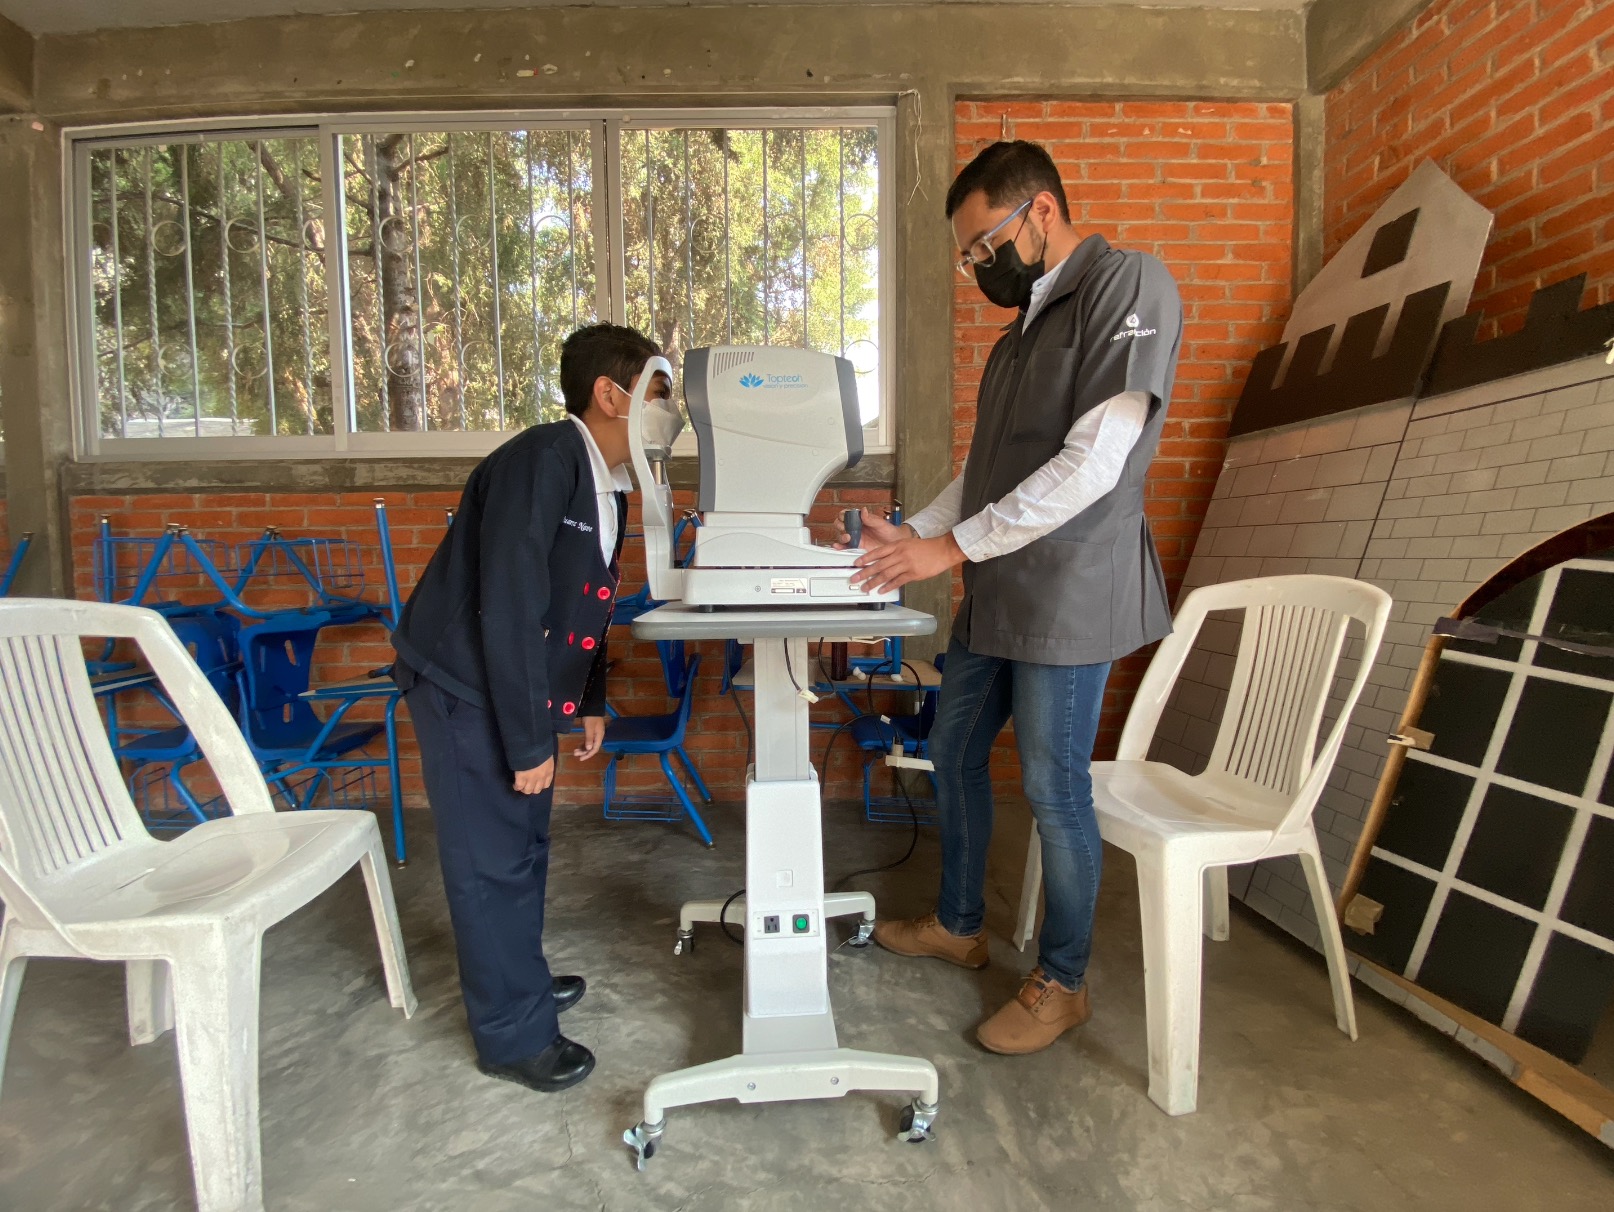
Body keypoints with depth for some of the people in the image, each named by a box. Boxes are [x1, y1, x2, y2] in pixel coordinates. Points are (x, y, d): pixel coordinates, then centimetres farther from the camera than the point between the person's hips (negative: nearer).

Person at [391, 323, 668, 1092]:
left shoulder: (605, 479, 5)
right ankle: (513, 1035, 20)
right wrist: (529, 741, -23)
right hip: (467, 685, -9)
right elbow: (508, 609, -27)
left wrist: (588, 702, 15)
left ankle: (518, 980, 40)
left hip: (519, 685, 9)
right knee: (493, 861, 2)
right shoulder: (542, 461, -23)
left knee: (524, 843, 20)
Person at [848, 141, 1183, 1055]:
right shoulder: (1027, 325, 19)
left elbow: (1092, 463, -19)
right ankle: (959, 925, 36)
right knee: (955, 755, 15)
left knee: (1054, 790, 2)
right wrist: (909, 536, 7)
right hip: (996, 595, 9)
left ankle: (1063, 982, 24)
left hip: (1068, 594, -9)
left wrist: (953, 546, -18)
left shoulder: (1129, 285, -8)